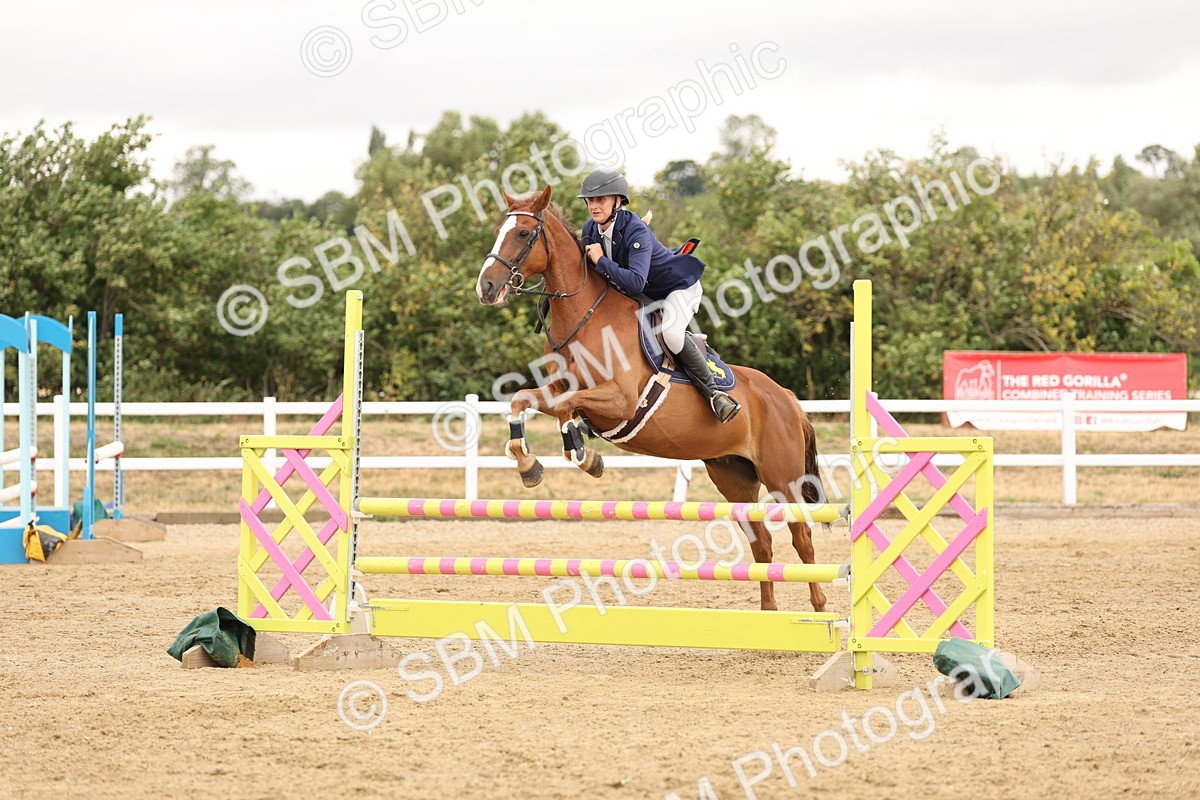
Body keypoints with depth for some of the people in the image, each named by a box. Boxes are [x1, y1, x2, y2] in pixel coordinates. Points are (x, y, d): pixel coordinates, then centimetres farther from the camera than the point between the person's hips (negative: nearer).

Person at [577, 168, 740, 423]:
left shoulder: (636, 231, -32)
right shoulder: (590, 230, -9)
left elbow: (635, 282, -43)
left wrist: (601, 262, -39)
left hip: (678, 286, -9)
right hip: (642, 297, 9)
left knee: (670, 332, -32)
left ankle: (713, 391, -19)